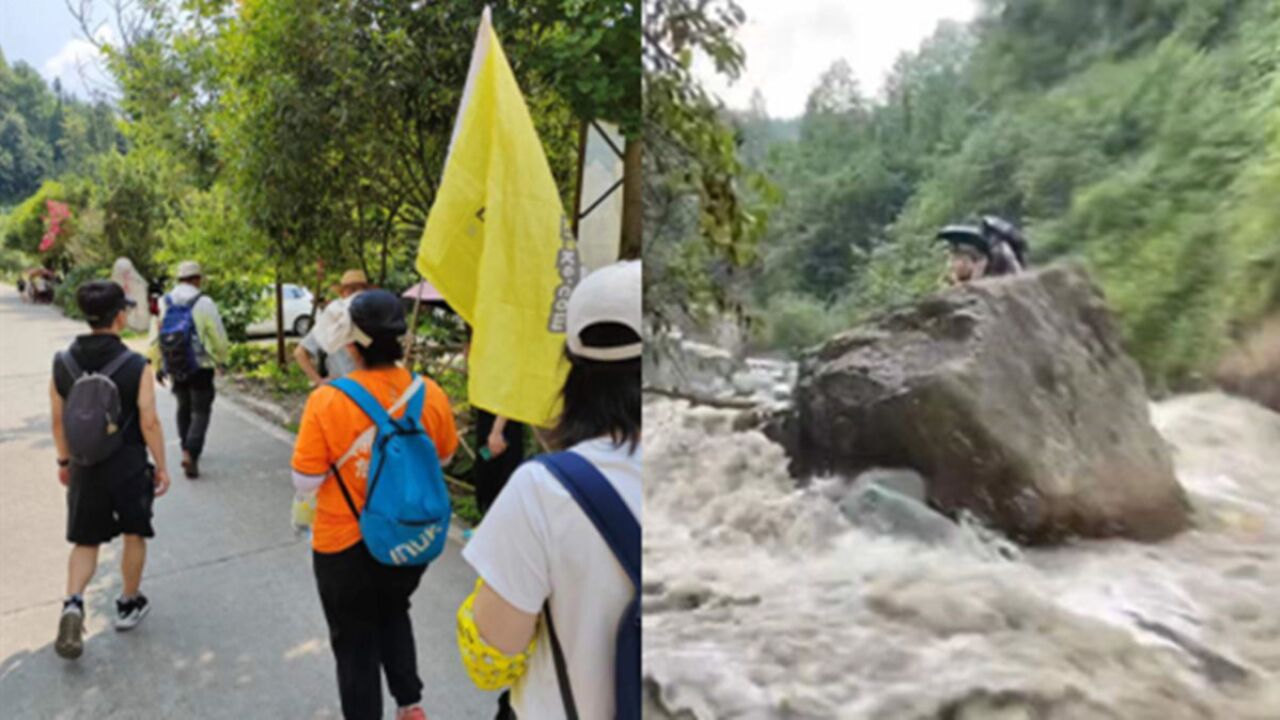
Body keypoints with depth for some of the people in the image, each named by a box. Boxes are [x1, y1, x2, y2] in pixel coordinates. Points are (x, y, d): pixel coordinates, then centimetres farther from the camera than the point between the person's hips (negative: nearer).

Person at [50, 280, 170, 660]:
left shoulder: (63, 363, -4)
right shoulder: (137, 366, -17)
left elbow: (58, 421, 4)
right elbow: (149, 422, -15)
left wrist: (64, 461, 18)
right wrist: (162, 466, -4)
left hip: (84, 468, 3)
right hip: (129, 467, -3)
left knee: (85, 543, 17)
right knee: (134, 536, 17)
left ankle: (73, 604, -4)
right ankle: (129, 605, 30)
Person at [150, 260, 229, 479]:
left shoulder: (164, 303, 0)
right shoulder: (204, 303, -13)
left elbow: (156, 337, 2)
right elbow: (218, 337, -9)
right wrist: (221, 360, 8)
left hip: (175, 367, 5)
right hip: (200, 368, -5)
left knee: (183, 407, 22)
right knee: (200, 411, 1)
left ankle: (188, 449, 33)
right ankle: (190, 454, -15)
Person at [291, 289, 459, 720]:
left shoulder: (328, 400, -22)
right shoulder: (431, 394, -13)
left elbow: (305, 483, -14)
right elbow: (444, 459, 4)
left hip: (346, 545, -3)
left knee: (355, 641, 18)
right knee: (394, 613, 30)